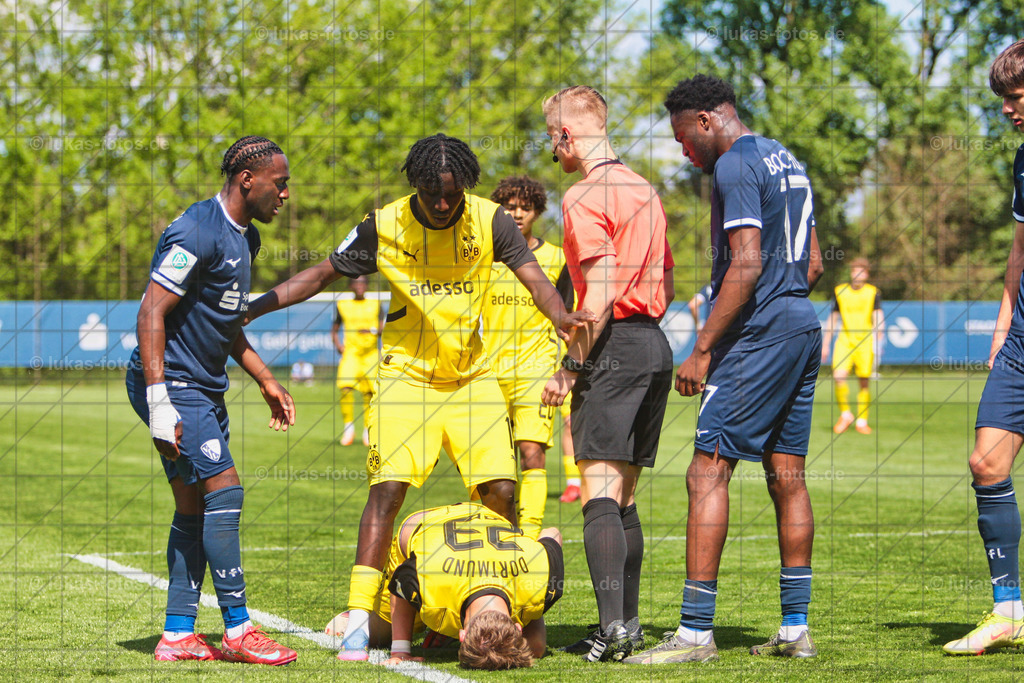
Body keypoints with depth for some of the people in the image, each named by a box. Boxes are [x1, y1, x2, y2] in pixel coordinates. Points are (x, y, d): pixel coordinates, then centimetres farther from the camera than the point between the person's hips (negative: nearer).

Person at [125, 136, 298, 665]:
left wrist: (266, 382, 23)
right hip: (173, 383, -10)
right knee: (224, 491, -13)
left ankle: (176, 637, 11)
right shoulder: (197, 233, -18)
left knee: (194, 510, 8)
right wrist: (158, 400, -26)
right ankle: (238, 631, -7)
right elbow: (152, 312, -22)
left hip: (204, 389, 10)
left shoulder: (245, 238, 14)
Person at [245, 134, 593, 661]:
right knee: (388, 485, -16)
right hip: (405, 375, -2)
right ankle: (358, 622, -13)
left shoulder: (490, 221, -6)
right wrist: (253, 307, -6)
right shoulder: (383, 226, -8)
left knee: (501, 489, -7)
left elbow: (534, 279, -11)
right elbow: (323, 273, 2)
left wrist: (559, 315, -34)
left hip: (471, 376, 2)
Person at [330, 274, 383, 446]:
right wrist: (337, 344, -1)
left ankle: (367, 430, 13)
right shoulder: (342, 305, 10)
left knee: (369, 391, -3)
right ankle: (348, 426, -10)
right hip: (350, 352, -1)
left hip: (371, 353, 1)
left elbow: (382, 330, 3)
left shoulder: (375, 305, 9)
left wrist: (373, 331, -18)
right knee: (346, 387, -21)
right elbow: (334, 330, 18)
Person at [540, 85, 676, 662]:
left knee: (600, 493, -10)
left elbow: (601, 294, -18)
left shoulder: (585, 198, -10)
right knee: (624, 496, 13)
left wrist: (572, 366, -13)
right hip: (656, 346, 9)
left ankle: (613, 627, -19)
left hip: (615, 348, -9)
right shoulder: (645, 190, 17)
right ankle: (628, 623, 14)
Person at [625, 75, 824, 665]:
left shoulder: (735, 166, -10)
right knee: (787, 477, 10)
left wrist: (702, 350, -17)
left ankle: (696, 632, -12)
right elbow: (813, 265, 22)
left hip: (759, 332, -10)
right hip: (804, 327, 10)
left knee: (708, 472, -9)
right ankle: (796, 629, 11)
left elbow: (746, 266, -19)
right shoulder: (788, 161, 19)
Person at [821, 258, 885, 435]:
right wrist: (825, 344, 15)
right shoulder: (839, 291, 9)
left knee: (864, 381, -1)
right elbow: (833, 319, 16)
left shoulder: (873, 292, 4)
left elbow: (878, 316, -3)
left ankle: (862, 421, 12)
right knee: (838, 376, -16)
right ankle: (845, 415, 2)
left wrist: (879, 336, -22)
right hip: (845, 339, 1)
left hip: (865, 341, -1)